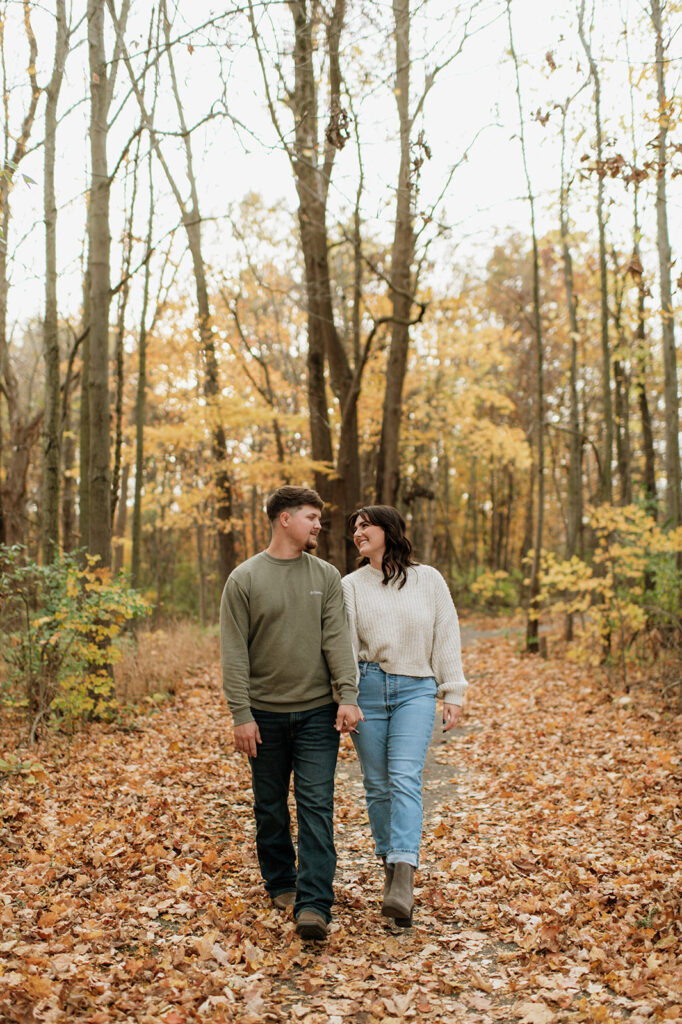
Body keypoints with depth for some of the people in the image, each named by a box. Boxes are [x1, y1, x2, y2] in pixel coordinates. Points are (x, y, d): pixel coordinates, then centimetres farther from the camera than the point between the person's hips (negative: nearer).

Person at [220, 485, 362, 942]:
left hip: (318, 713, 1)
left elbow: (338, 639, -3)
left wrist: (348, 696, -14)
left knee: (317, 805, -5)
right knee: (271, 807, 12)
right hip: (266, 713, 0)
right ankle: (280, 884, 30)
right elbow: (234, 652, -5)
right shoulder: (244, 579, -3)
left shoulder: (327, 576, 4)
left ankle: (314, 904, -3)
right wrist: (241, 714, -11)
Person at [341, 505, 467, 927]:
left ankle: (403, 884, -21)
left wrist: (453, 692, 4)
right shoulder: (351, 585, 10)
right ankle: (391, 864, 20)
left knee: (405, 779, -14)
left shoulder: (428, 580, 8)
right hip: (368, 686, 2)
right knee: (378, 784, 4)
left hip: (416, 689, -2)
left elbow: (447, 637, 9)